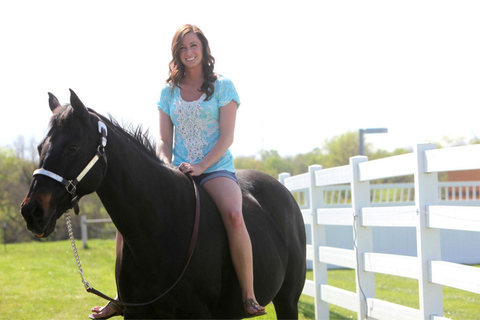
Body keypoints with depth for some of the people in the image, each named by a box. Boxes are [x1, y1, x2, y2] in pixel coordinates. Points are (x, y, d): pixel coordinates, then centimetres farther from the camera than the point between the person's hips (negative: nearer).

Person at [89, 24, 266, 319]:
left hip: (216, 168, -4)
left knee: (234, 216, -36)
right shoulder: (169, 92, 13)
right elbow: (165, 141, 12)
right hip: (178, 172, 4)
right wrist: (166, 165, -10)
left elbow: (227, 136, -5)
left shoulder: (223, 87, 3)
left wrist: (200, 166, -18)